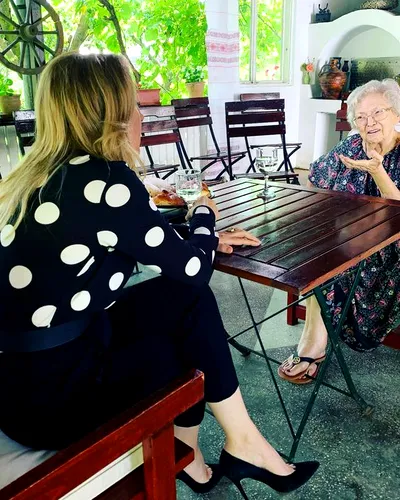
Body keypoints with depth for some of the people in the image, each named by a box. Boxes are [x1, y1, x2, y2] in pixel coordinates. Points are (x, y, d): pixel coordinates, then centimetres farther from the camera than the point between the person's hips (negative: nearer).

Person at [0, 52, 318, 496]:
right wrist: (203, 216, 7)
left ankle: (189, 457, 22)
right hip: (44, 390, -7)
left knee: (186, 301, 7)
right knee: (190, 297, 3)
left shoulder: (47, 173, 4)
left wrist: (208, 240, 13)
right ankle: (241, 444, 22)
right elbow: (194, 270, -12)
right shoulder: (104, 179, -21)